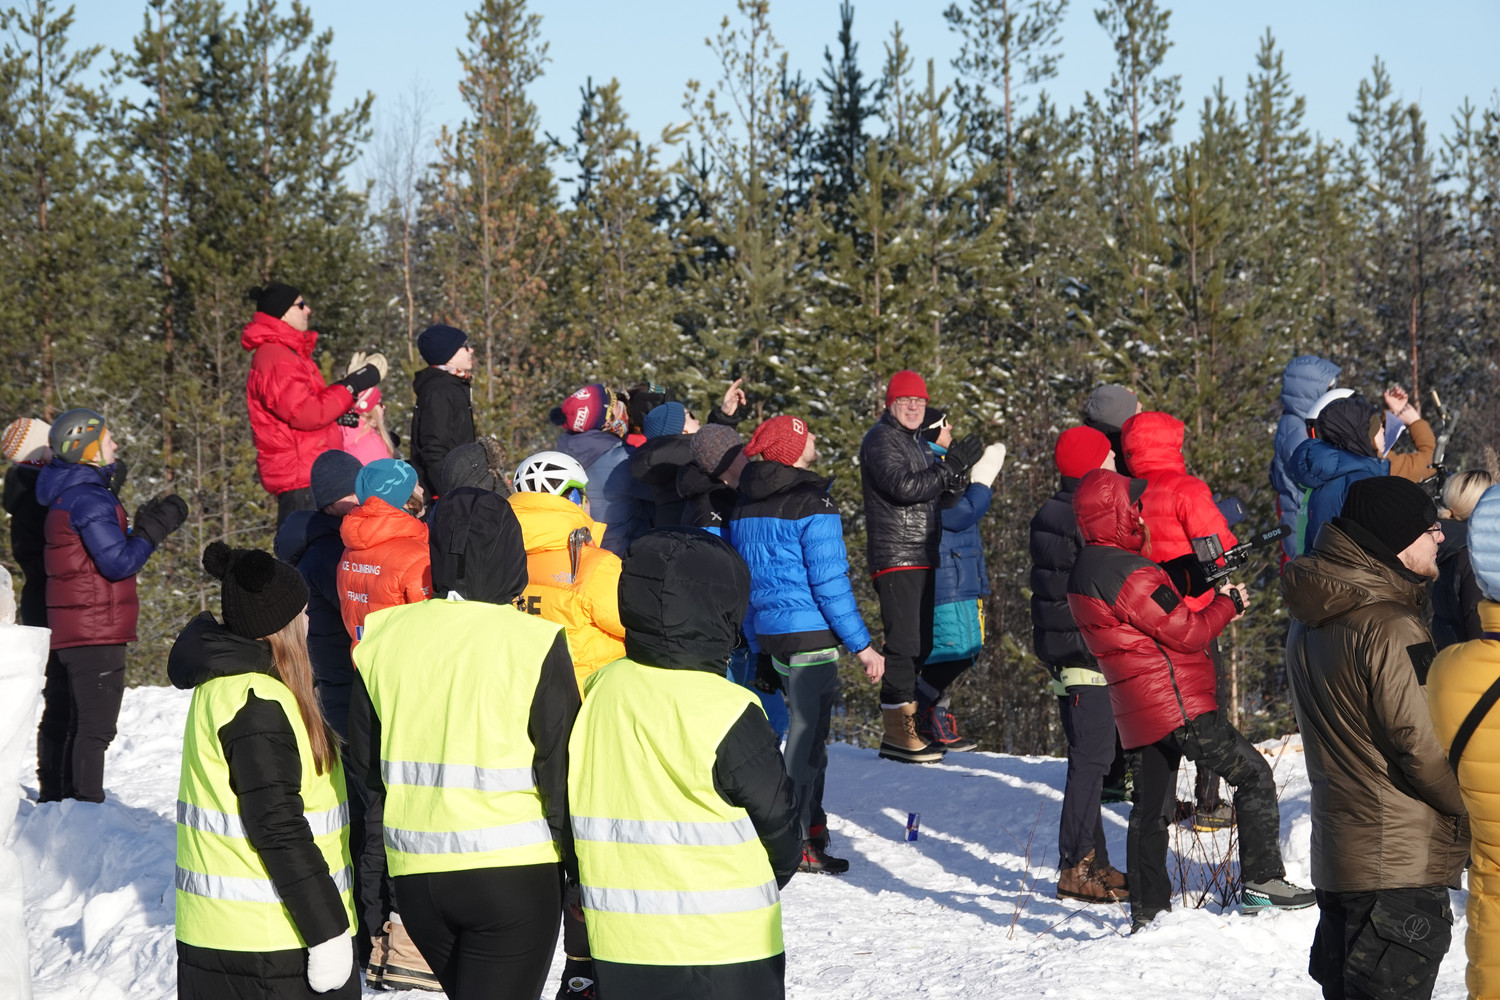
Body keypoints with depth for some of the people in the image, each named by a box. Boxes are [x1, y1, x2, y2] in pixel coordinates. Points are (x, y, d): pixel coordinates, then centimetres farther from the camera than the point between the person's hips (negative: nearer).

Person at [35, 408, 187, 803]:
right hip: (96, 633, -10)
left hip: (64, 633, 10)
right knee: (95, 727, -8)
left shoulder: (65, 494, 14)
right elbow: (118, 562, -20)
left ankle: (55, 801, 24)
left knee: (60, 722, 16)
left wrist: (144, 525, 10)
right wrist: (153, 530, -10)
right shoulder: (89, 498, -17)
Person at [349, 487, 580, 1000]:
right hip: (514, 876, -5)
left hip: (415, 873, 5)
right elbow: (562, 770, -9)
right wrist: (581, 870, 2)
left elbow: (366, 762, 11)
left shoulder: (383, 635, 1)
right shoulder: (534, 643, -12)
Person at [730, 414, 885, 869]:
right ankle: (795, 843, 2)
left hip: (767, 633, 7)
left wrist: (757, 643, 22)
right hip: (809, 634, -7)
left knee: (806, 729, 18)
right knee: (807, 733, 0)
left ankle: (812, 828, 24)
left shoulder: (744, 506, 9)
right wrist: (861, 644, -12)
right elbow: (829, 582, -16)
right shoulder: (813, 506, -14)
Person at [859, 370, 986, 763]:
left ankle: (905, 728, 18)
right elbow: (903, 486, -21)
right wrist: (952, 466, -17)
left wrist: (956, 475, 1)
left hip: (921, 559, 10)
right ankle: (898, 734, -11)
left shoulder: (916, 442, 22)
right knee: (903, 643, -12)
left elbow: (931, 492, 22)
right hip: (895, 557, -10)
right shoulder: (880, 440, -7)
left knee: (920, 643, 12)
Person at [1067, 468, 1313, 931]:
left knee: (1150, 806, 14)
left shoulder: (1084, 572, 13)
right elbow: (1184, 631, -16)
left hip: (1137, 712, 10)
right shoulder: (1128, 573, -18)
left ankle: (1148, 910, 16)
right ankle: (1261, 880, -5)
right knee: (1253, 774, -3)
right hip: (1177, 704, -10)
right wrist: (1227, 605, -1)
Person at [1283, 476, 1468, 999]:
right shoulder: (1389, 627, -19)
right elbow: (1422, 747, -19)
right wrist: (1475, 808, -4)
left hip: (1336, 853, 9)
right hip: (1401, 864, -9)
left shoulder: (1310, 624, 10)